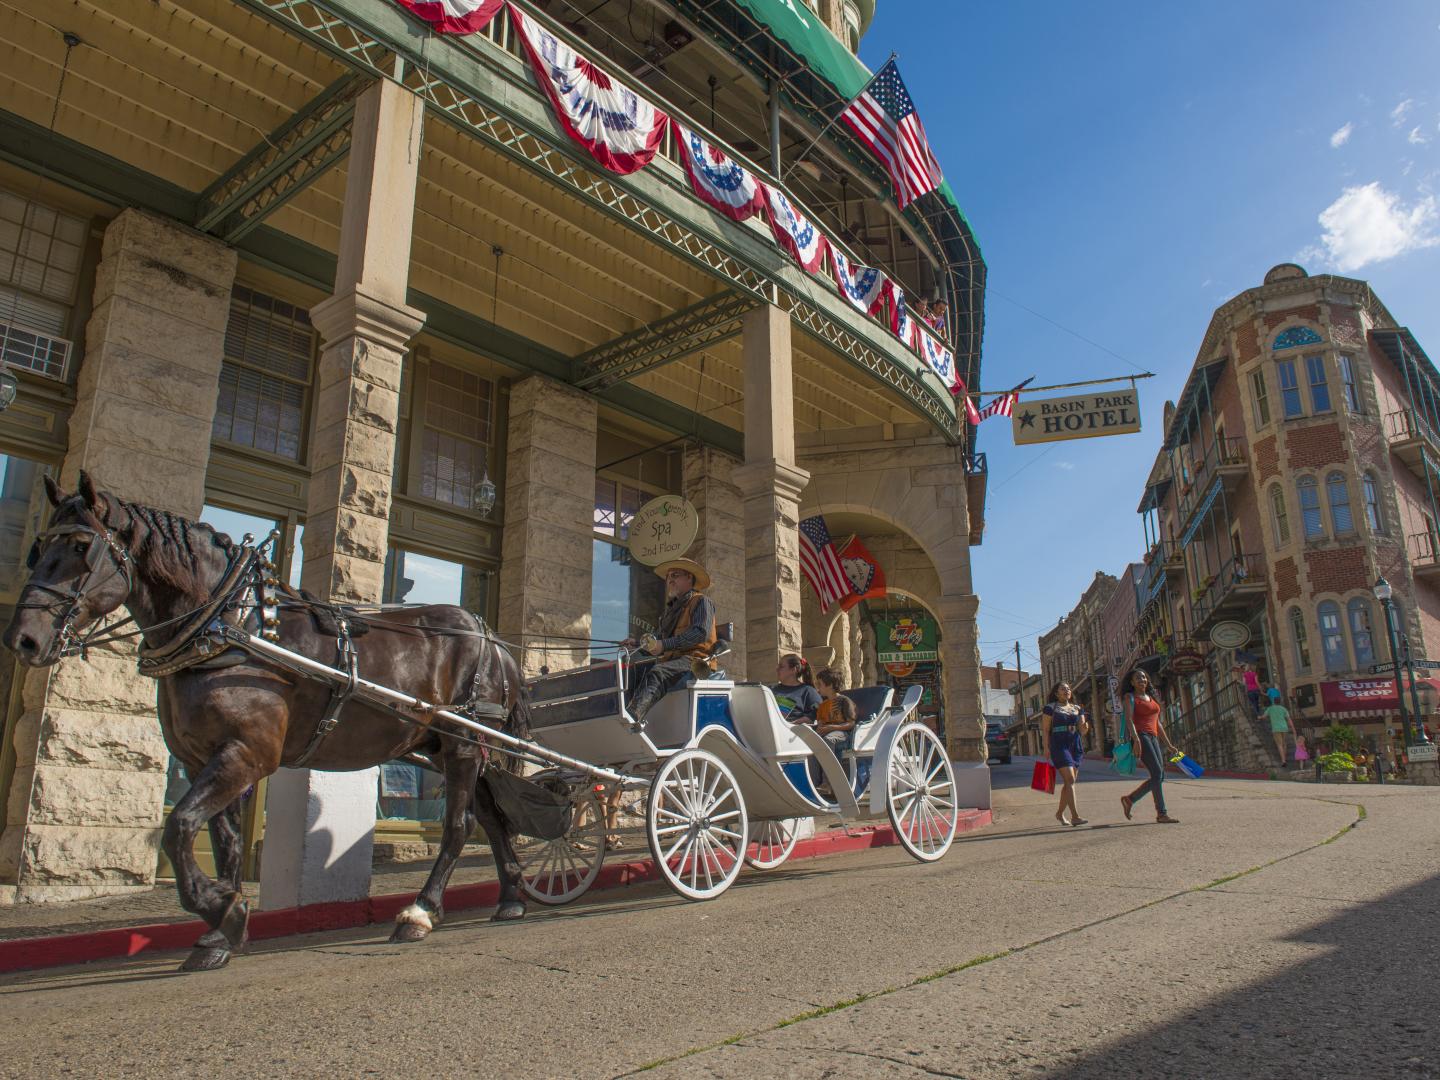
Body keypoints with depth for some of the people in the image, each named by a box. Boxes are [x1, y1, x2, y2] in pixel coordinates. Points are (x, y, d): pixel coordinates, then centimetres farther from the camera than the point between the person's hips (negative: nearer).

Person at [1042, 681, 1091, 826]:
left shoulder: (1077, 709, 15)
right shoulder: (1051, 707, 2)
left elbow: (1082, 731, 11)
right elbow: (1045, 729, -1)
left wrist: (1086, 726, -12)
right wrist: (1046, 748, -10)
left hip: (1076, 746, 6)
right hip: (1059, 746, -5)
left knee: (1069, 782, 8)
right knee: (1070, 779, -16)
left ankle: (1060, 813, 23)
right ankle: (1075, 816, -21)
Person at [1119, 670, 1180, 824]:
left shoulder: (1151, 698, 23)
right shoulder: (1130, 697, 2)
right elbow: (1129, 719, -12)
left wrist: (1169, 744, 21)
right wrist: (1136, 739, -26)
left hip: (1153, 738, 8)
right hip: (1140, 737, -8)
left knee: (1160, 776, 2)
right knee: (1157, 772, -16)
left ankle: (1129, 799, 15)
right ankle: (1161, 814, -14)